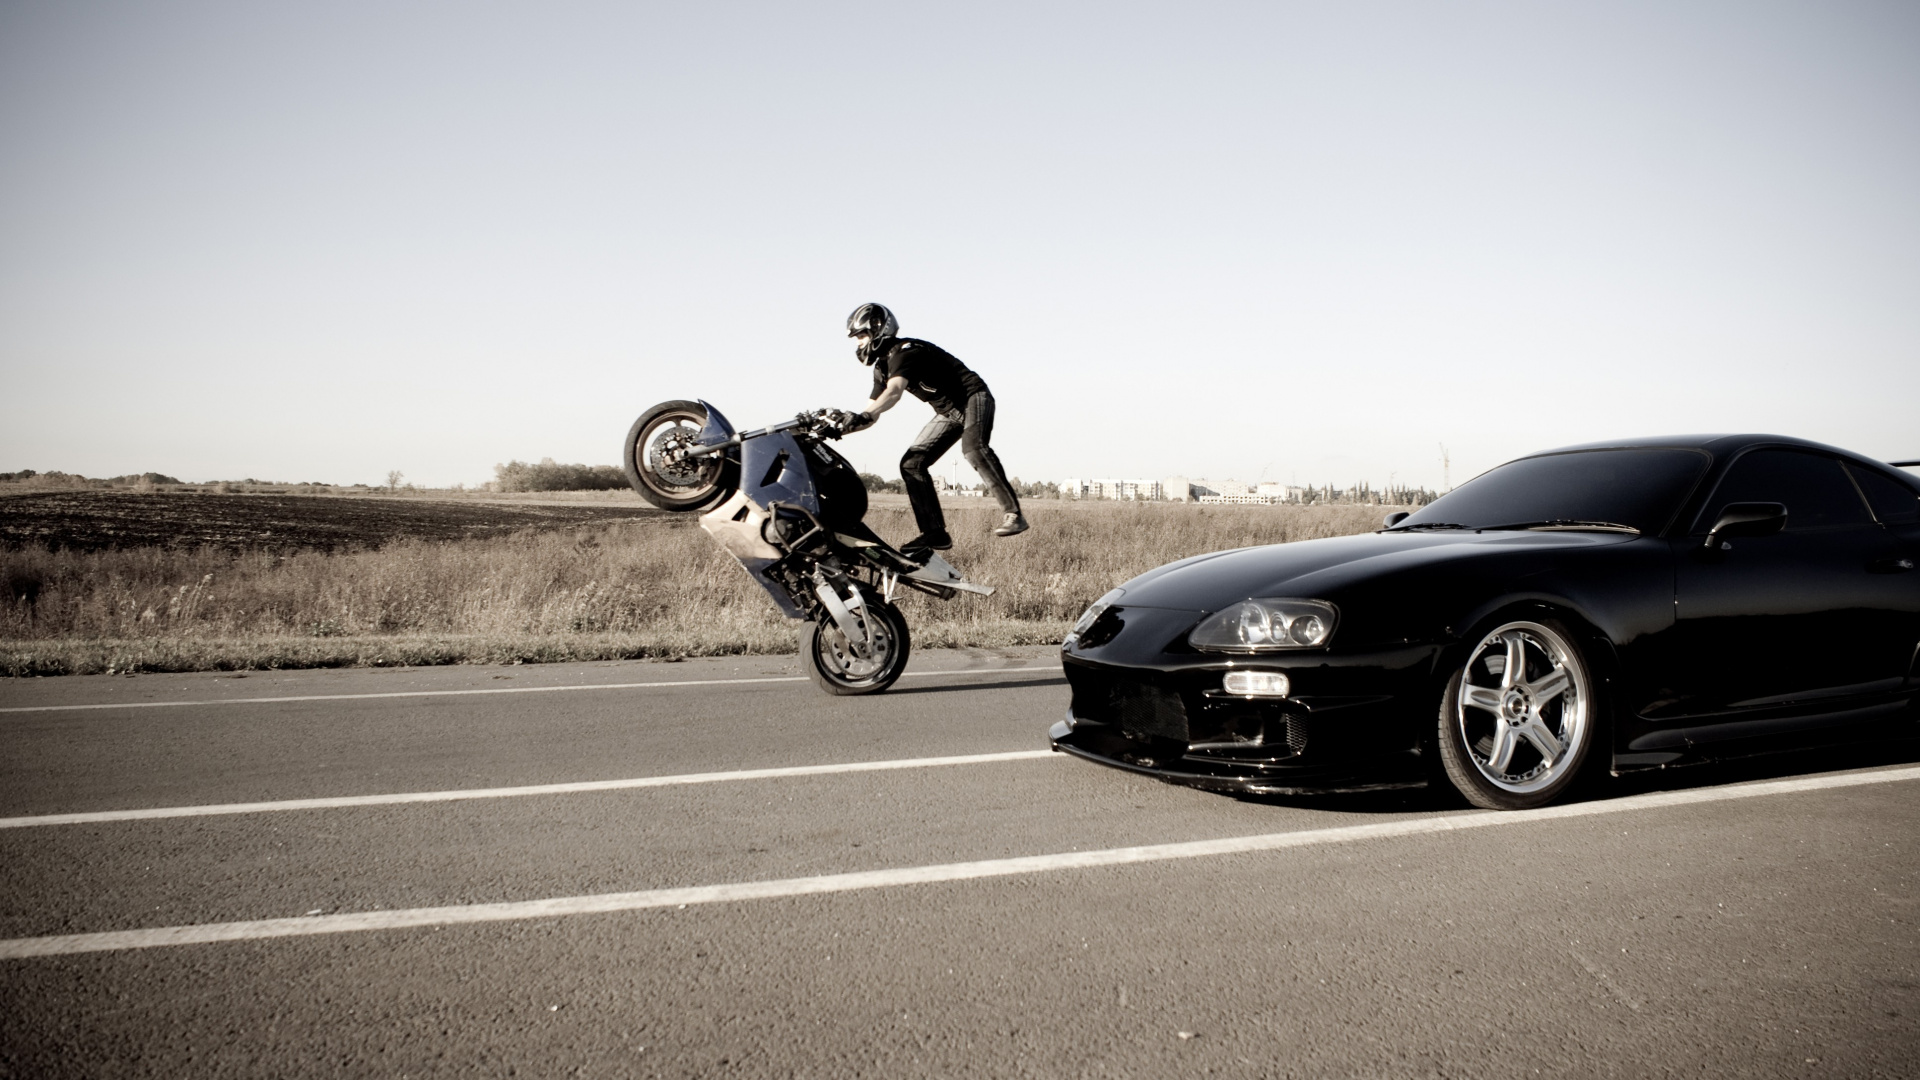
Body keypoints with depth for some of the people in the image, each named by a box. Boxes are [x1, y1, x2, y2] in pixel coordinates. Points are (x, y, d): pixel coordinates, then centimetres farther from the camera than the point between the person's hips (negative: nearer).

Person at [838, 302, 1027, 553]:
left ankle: (1012, 513, -38)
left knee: (973, 447, -36)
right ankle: (935, 533, 0)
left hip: (973, 396, -10)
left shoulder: (904, 351, -21)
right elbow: (871, 413, 11)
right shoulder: (882, 367, 9)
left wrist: (864, 416, -51)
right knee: (912, 464, -1)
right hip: (948, 412, 10)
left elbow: (894, 391, -39)